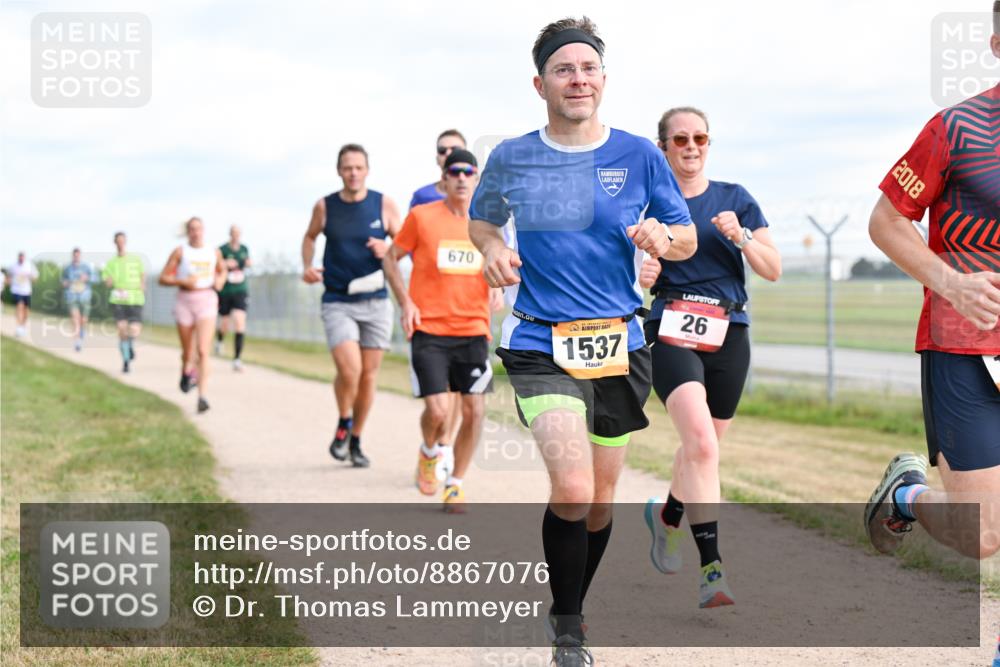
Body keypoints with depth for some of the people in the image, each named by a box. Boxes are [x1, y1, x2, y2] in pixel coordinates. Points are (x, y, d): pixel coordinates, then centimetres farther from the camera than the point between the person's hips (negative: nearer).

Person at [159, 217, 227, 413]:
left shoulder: (214, 252, 6)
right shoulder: (180, 252, -1)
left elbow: (222, 270, 26)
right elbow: (163, 278, 0)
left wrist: (220, 281, 4)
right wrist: (182, 282, -16)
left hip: (207, 302, 0)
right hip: (185, 302, 0)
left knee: (203, 351, -15)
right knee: (188, 352, 12)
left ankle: (203, 396, -19)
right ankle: (187, 372, 47)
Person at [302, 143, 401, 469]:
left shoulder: (384, 204, -1)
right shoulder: (325, 206, 1)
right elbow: (310, 236, 20)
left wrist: (388, 250, -15)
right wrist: (307, 267, 3)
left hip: (376, 302, 1)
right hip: (337, 303, -1)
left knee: (368, 375, 6)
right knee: (349, 370, -18)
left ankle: (356, 441, 24)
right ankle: (343, 424, 10)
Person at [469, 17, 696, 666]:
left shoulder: (639, 154, 2)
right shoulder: (510, 159, 2)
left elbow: (688, 238, 8)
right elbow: (480, 218, 20)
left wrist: (663, 238, -15)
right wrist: (492, 248, -3)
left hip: (620, 345, 2)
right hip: (541, 348, -2)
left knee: (600, 500, 12)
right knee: (572, 489, -20)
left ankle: (572, 608, 37)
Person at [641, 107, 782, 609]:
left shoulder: (734, 200, 10)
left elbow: (773, 270, 7)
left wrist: (741, 237, -10)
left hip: (728, 336, 3)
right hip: (671, 334, -3)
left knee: (702, 448, 12)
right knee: (700, 441, -23)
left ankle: (667, 514, 44)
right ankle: (712, 569, -26)